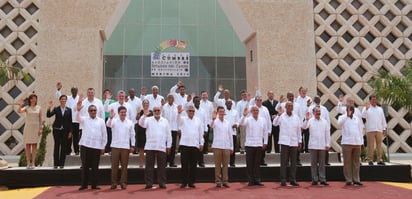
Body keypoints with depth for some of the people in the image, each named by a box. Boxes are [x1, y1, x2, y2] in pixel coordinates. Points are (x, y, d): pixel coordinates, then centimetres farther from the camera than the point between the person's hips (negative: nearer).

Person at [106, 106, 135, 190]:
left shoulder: (130, 122, 7)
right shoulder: (114, 121, 3)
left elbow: (132, 135, 8)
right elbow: (108, 124, -18)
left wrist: (132, 146, 3)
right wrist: (111, 117, -36)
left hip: (125, 147, 1)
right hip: (115, 146, -1)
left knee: (124, 166, 4)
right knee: (114, 165, 3)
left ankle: (123, 182, 12)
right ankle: (114, 183, 11)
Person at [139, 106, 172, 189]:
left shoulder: (165, 121, 11)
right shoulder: (148, 120, 6)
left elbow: (168, 134, 11)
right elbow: (141, 123, -14)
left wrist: (168, 146, 7)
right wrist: (144, 115, -29)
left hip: (162, 147, 1)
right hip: (150, 147, -1)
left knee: (162, 166, 5)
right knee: (149, 166, 2)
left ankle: (162, 183, 12)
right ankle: (149, 183, 9)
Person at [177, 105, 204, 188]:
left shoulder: (198, 120, 10)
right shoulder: (183, 119, 5)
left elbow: (201, 133, 11)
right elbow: (178, 120, -19)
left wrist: (201, 143, 4)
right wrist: (179, 113, -40)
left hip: (195, 145, 2)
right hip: (184, 144, -2)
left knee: (193, 165, 5)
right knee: (184, 164, 1)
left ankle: (191, 182, 13)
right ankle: (184, 182, 9)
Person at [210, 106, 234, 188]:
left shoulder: (228, 123, 10)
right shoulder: (215, 122, 0)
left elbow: (230, 135, 12)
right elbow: (211, 126, -25)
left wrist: (231, 147, 9)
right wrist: (213, 119, -46)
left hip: (226, 147, 3)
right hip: (217, 146, -3)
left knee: (225, 164, 6)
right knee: (217, 165, 3)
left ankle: (225, 181, 14)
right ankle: (218, 181, 9)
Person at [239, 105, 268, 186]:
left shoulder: (263, 120, 7)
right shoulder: (248, 119, -1)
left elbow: (265, 132, 10)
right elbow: (241, 123, -19)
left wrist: (265, 142, 5)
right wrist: (244, 115, -35)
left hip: (259, 145, 2)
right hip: (249, 144, -2)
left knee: (257, 163, 7)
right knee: (250, 163, 2)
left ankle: (257, 180, 14)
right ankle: (251, 180, 10)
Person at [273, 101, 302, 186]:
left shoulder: (296, 117, 9)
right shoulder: (281, 116, 1)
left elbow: (299, 130, 12)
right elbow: (274, 123, -16)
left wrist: (300, 141, 8)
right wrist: (279, 115, -28)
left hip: (294, 143, 3)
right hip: (284, 142, -3)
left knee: (293, 162, 6)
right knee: (283, 162, -1)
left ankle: (292, 180, 13)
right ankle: (283, 180, 3)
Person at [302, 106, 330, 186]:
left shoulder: (324, 121, 7)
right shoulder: (310, 121, 1)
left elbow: (327, 133, 7)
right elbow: (304, 127, -14)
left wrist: (327, 144, 2)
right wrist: (306, 119, -30)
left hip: (322, 146, 2)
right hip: (313, 146, -2)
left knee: (322, 163, 6)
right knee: (314, 163, 3)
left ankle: (322, 180, 10)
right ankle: (314, 180, 10)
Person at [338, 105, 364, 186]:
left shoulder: (357, 118, 16)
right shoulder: (343, 117, 3)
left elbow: (360, 130, 17)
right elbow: (339, 123, -19)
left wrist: (361, 142, 10)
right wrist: (347, 115, -18)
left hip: (357, 143, 4)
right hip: (347, 143, -4)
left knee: (356, 162, 7)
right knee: (347, 162, -1)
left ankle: (356, 180, 13)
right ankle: (348, 180, 5)